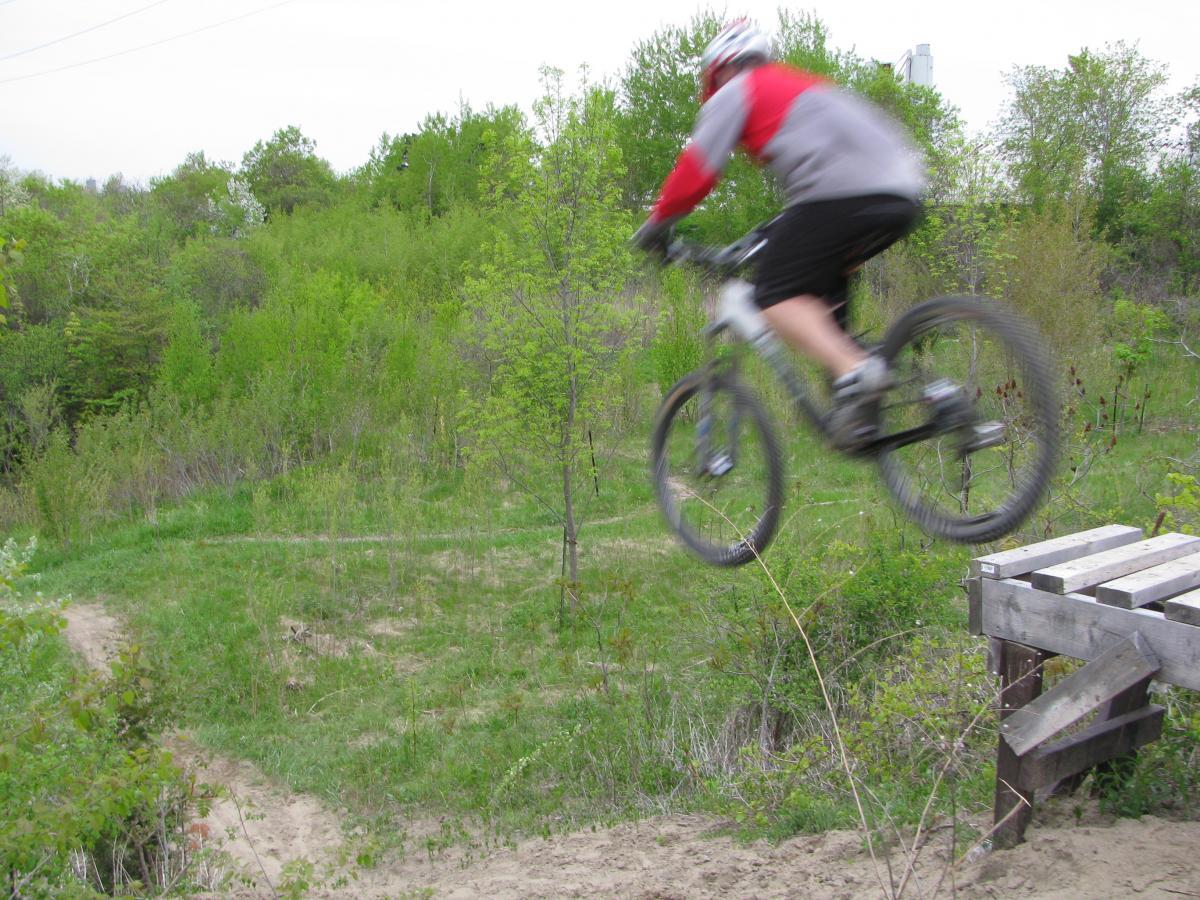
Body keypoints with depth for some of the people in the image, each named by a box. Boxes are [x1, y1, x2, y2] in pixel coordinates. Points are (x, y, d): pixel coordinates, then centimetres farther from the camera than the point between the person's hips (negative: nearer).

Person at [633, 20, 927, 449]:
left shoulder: (735, 92, 13)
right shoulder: (804, 85, 37)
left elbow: (696, 169, 4)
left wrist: (657, 224, 17)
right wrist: (780, 233, 46)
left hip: (842, 193, -8)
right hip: (903, 195, 8)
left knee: (777, 296, -4)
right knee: (823, 287, 25)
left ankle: (853, 371, -27)